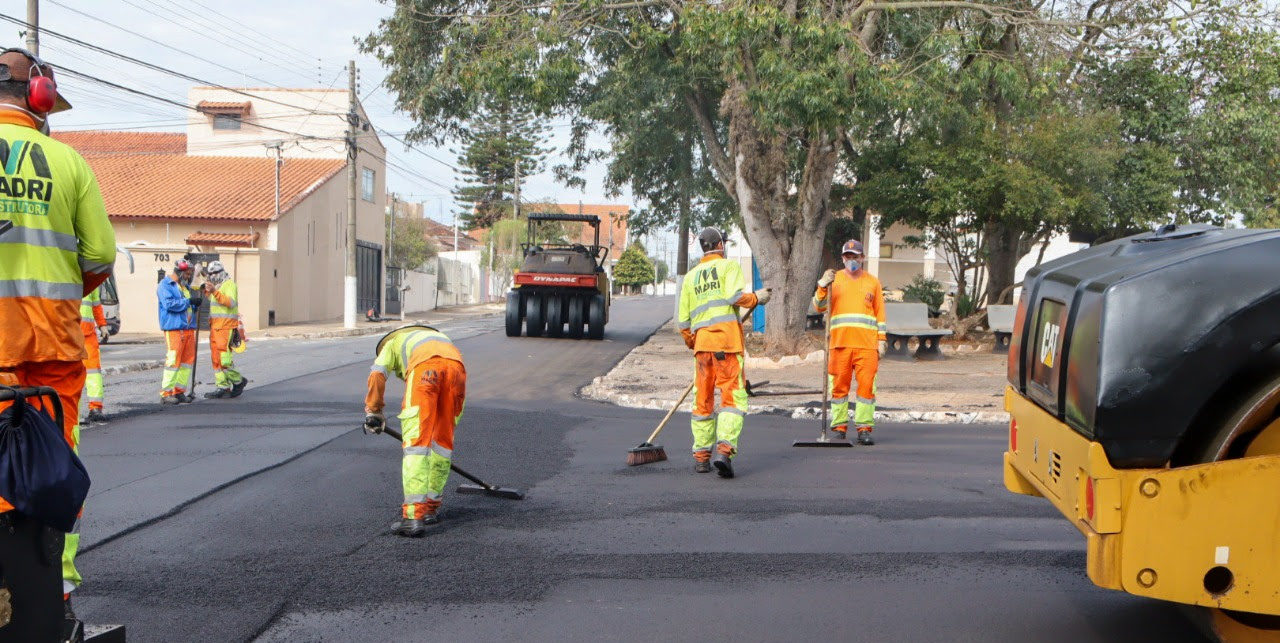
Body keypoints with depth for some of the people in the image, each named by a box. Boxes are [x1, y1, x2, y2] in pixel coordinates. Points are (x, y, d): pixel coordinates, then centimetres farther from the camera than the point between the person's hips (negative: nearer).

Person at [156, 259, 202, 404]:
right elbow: (169, 304, -17)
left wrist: (196, 304, 5)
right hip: (174, 328, -8)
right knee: (173, 360, -11)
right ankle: (166, 393, -8)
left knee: (188, 360, 7)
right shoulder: (165, 285, -3)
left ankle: (180, 391, 14)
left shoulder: (186, 286, 22)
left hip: (188, 328, 8)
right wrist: (189, 301, -14)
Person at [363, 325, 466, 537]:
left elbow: (377, 373, 13)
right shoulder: (437, 335, 47)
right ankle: (431, 507, 22)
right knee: (443, 440, 16)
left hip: (425, 367, -4)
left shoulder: (392, 341, 35)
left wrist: (373, 411, 22)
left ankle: (414, 516, -13)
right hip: (456, 366, 4)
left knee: (416, 440, -5)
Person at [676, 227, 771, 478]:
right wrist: (756, 298, 4)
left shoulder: (691, 276, 20)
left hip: (701, 340, 5)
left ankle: (701, 456, 13)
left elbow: (683, 320, 17)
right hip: (727, 339, -5)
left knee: (703, 400, 11)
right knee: (733, 396, -6)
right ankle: (724, 450, -22)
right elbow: (734, 295, -13)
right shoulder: (729, 265, 6)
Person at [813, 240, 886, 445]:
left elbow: (880, 313, 16)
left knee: (866, 385, -6)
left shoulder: (873, 282, 15)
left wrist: (881, 340, 8)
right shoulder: (834, 279, 12)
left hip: (867, 344, 0)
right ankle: (839, 427, 8)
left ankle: (864, 428, -2)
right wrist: (823, 286, -14)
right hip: (840, 342, 0)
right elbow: (819, 306, 3)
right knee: (839, 385, 1)